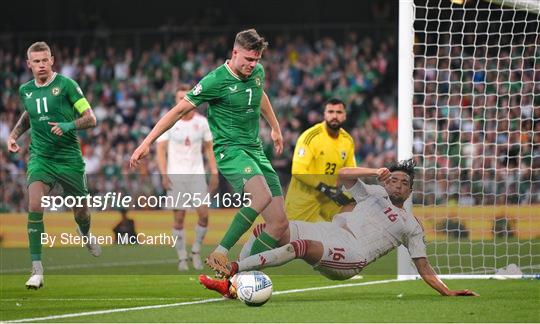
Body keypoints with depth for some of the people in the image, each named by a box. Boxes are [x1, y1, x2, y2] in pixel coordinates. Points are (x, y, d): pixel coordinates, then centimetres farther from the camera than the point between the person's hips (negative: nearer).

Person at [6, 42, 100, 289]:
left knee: (81, 210, 11)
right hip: (40, 157, 2)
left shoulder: (66, 84, -8)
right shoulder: (25, 91, 6)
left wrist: (69, 125, -24)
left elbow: (90, 119, -8)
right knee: (34, 206, -21)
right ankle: (37, 269, -19)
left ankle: (86, 234, 51)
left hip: (69, 157, -2)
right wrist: (14, 134, 15)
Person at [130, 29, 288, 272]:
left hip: (256, 150, 8)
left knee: (279, 223, -4)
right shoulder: (216, 81, -13)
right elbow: (179, 110, -8)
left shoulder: (257, 72, 7)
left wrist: (275, 128, 43)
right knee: (262, 196, -36)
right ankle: (219, 254, -28)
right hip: (229, 150, -8)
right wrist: (147, 143, -11)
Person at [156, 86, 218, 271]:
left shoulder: (201, 122, 6)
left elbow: (208, 148, 12)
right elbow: (161, 149, -3)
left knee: (204, 214, -9)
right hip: (176, 176, -2)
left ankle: (196, 251, 11)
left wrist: (214, 173, 4)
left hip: (197, 174, 2)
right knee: (179, 218, -3)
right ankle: (182, 258, 7)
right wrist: (163, 174, -14)